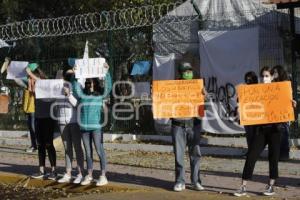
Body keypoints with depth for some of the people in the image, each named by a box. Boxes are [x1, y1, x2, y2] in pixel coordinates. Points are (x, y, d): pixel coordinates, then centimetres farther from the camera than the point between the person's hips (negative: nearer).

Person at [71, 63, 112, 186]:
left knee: (99, 151, -4)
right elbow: (76, 89, 1)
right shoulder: (82, 95, 13)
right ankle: (89, 175, 16)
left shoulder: (101, 94, 5)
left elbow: (108, 86, -6)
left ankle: (103, 176, 0)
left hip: (96, 126, -3)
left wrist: (106, 72, -14)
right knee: (88, 152, 10)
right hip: (84, 126, 3)